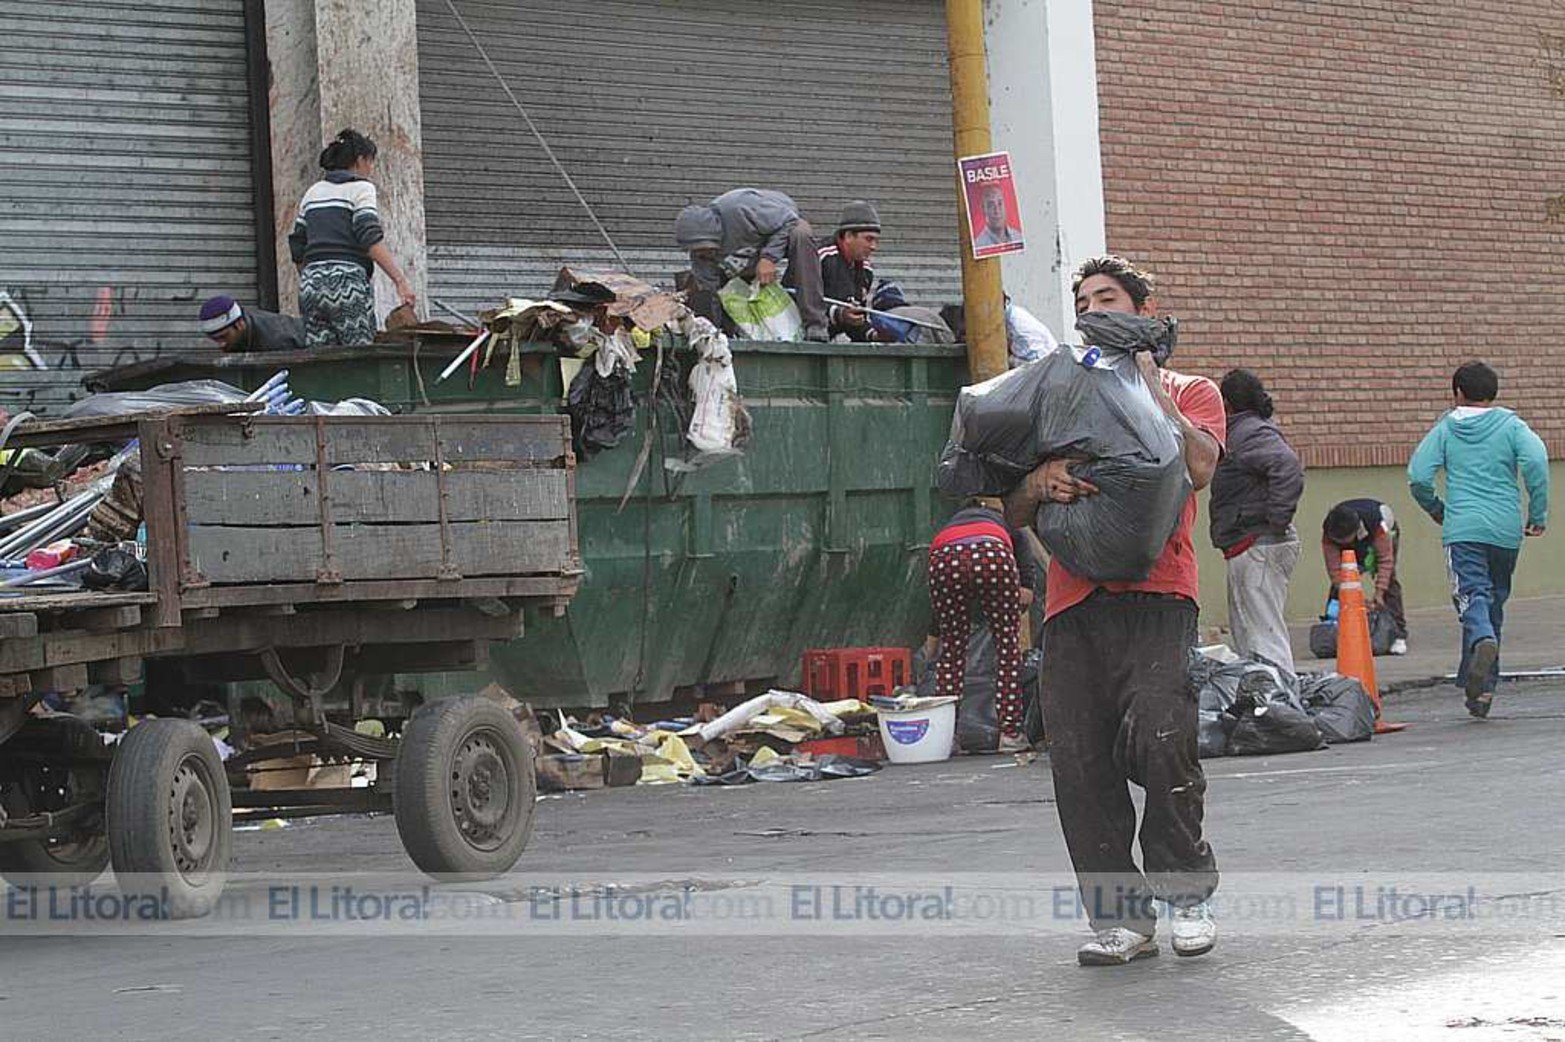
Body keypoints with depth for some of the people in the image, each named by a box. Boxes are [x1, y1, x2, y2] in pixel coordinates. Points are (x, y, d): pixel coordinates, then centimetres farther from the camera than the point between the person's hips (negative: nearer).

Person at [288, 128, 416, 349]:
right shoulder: (361, 188, 1)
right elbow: (371, 239, -13)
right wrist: (400, 280, -17)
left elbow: (297, 250, 20)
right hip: (347, 281, -6)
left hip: (311, 283, 7)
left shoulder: (313, 192, 21)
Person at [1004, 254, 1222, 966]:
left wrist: (1148, 381, 0)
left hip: (1155, 593, -4)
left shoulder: (1189, 394, 17)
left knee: (1158, 734, -24)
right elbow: (1013, 513, 19)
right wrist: (1039, 480, -5)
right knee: (1080, 761, -7)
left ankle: (1186, 888, -7)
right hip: (1073, 600, 4)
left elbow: (1198, 466, -6)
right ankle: (1120, 917, 0)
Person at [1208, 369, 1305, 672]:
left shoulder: (1252, 434, -13)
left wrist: (1276, 520, -24)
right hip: (1252, 548, 11)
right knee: (1243, 633, 17)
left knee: (1264, 637, -13)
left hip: (1259, 546, -11)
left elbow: (1288, 466, -28)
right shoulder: (1244, 432, 19)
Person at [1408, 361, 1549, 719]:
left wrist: (1437, 511, 18)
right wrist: (1538, 514, -4)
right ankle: (1481, 686, 11)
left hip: (1462, 528, -1)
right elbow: (1535, 460, -11)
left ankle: (1483, 640, -44)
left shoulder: (1445, 429, 8)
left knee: (1473, 595, -10)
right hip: (1506, 529, 1)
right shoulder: (1511, 425, 7)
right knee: (1495, 599, 11)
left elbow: (1418, 476, 0)